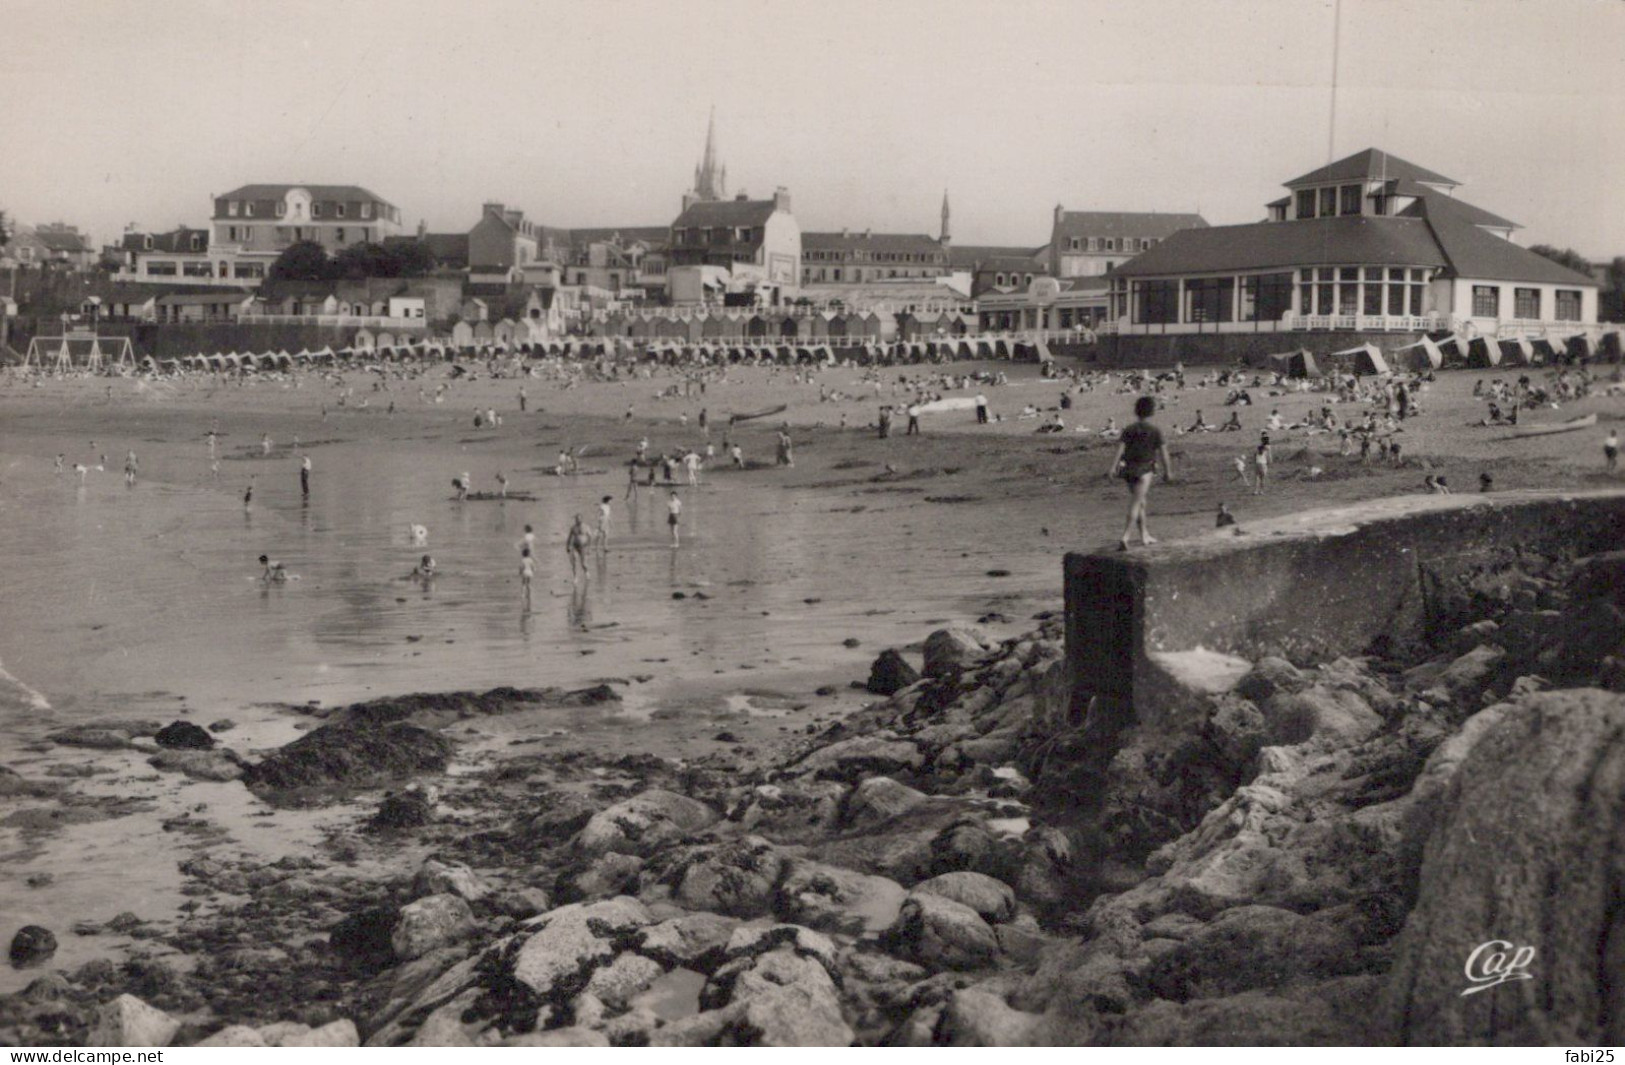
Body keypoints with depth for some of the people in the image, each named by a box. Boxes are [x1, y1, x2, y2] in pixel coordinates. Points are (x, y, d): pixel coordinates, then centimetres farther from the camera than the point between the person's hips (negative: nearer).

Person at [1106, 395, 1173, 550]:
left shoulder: (1128, 430, 3)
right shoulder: (1155, 431, -4)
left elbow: (1120, 449, -8)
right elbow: (1163, 452, -2)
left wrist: (1113, 467, -14)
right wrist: (1168, 470, 10)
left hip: (1128, 469, 4)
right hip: (1144, 470, -4)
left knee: (1140, 503, 21)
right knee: (1135, 505, -9)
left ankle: (1144, 535, 33)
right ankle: (1124, 538, -22)